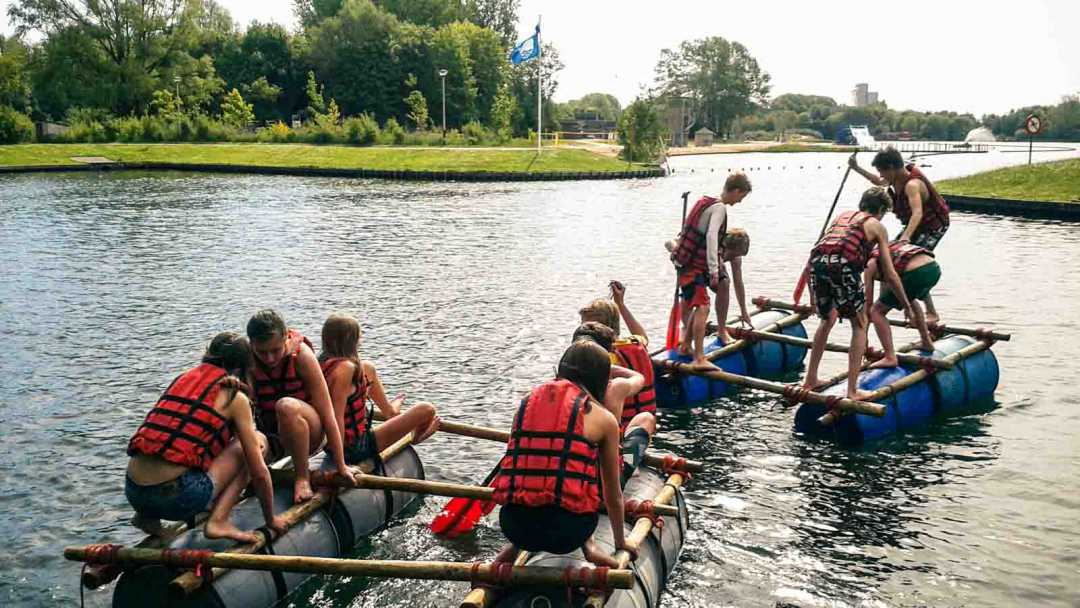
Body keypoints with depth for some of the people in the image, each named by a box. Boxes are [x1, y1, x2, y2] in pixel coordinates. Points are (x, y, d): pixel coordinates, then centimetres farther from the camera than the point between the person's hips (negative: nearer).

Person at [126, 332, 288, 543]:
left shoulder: (182, 379, 19)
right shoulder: (234, 397, 2)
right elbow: (259, 473, 5)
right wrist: (271, 519, 20)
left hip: (133, 493, 7)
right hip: (177, 497, -7)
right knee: (258, 441, 9)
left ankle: (147, 515, 19)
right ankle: (218, 521, -3)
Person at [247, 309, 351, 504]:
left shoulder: (301, 355, -19)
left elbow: (327, 414, -18)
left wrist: (341, 467, -17)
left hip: (308, 432, -3)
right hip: (272, 436, 3)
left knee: (286, 406, -35)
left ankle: (303, 476, -19)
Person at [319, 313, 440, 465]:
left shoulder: (322, 363, -2)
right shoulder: (345, 368, -27)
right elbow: (337, 417, -28)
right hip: (357, 446, -10)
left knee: (367, 368, 21)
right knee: (427, 410, -5)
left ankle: (390, 411, 45)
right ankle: (416, 436, 32)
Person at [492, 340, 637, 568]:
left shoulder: (527, 403, 14)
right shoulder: (604, 418, 5)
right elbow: (613, 494, 16)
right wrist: (621, 542, 35)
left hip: (513, 525, 3)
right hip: (565, 530, -2)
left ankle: (516, 547, 15)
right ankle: (588, 544, 10)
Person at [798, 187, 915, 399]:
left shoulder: (843, 215, 33)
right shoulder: (877, 226, 20)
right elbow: (890, 274, 16)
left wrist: (812, 293, 35)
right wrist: (907, 305, 26)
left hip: (817, 264, 5)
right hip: (843, 266, -5)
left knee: (827, 320, 27)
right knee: (859, 324, 13)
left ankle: (810, 379, 31)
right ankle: (852, 390, 9)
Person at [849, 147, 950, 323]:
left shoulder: (912, 185, -33)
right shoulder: (897, 178, -5)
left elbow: (917, 213, -49)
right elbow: (879, 182, 19)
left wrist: (906, 237, -63)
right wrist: (857, 169, 13)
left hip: (933, 226, -10)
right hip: (916, 226, 10)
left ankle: (932, 314, -14)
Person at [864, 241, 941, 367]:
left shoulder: (870, 264, 16)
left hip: (915, 274, -8)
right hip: (935, 268, 8)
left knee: (876, 311, 7)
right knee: (910, 300, 38)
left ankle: (890, 358, 0)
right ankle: (927, 342, 45)